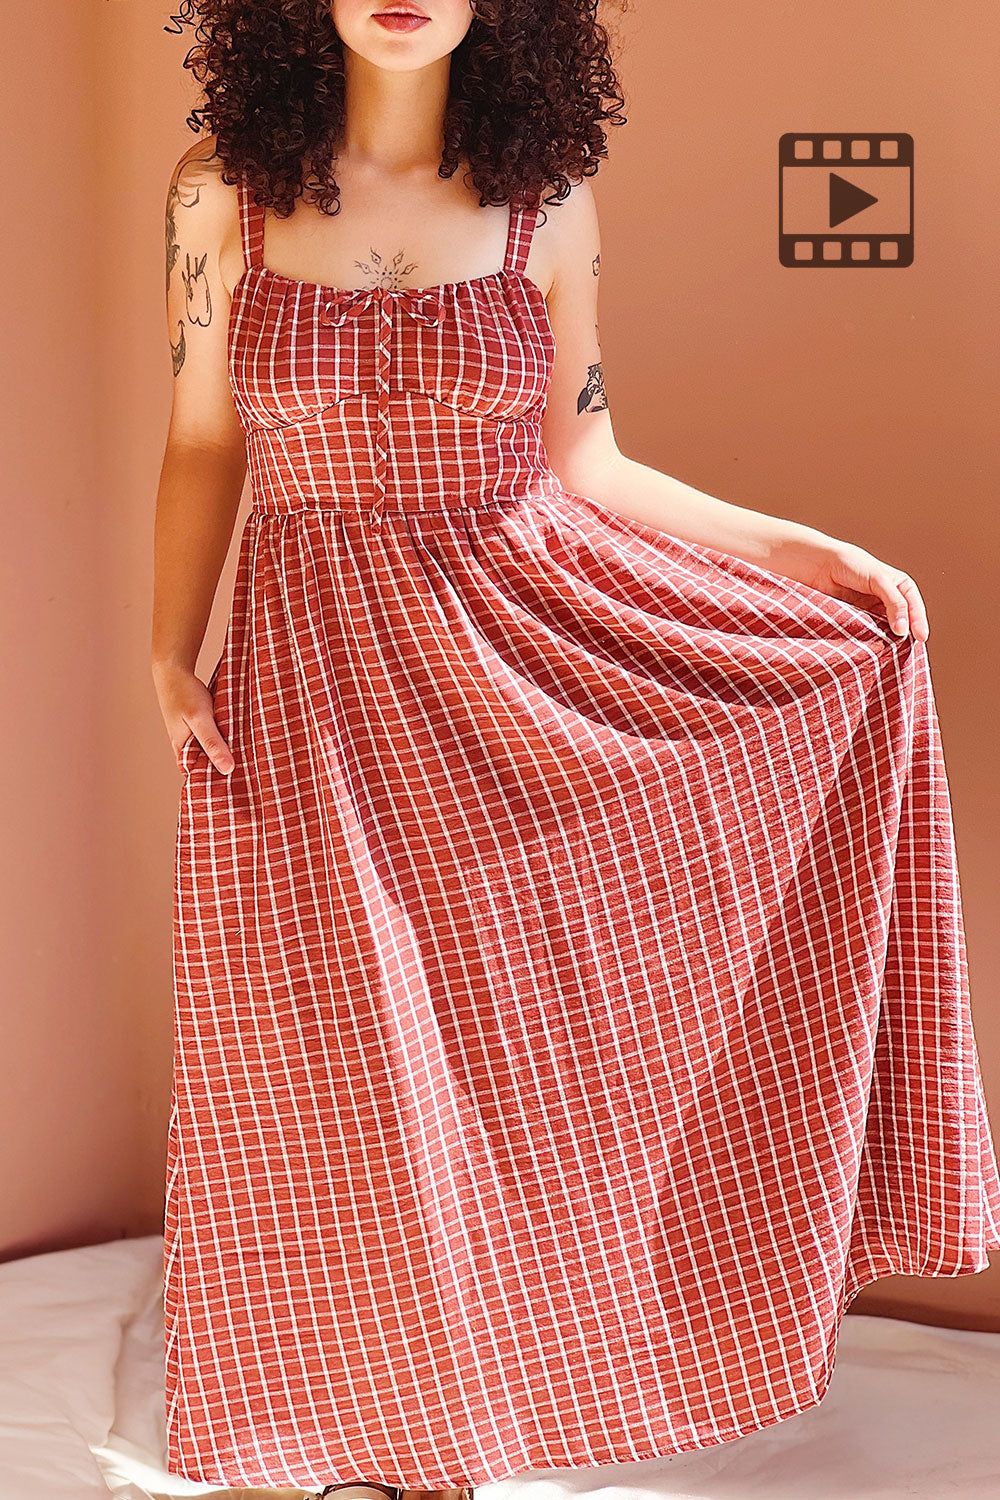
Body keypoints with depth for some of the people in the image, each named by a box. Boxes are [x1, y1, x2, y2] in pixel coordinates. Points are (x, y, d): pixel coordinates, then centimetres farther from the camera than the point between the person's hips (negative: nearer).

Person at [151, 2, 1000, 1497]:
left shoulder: (545, 205, 1)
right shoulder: (220, 194, 0)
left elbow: (583, 466, 5)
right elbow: (202, 446, 5)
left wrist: (805, 551, -1)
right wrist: (172, 654, -4)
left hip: (523, 678, 1)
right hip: (310, 693, 0)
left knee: (514, 1062, 7)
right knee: (334, 1078, 9)